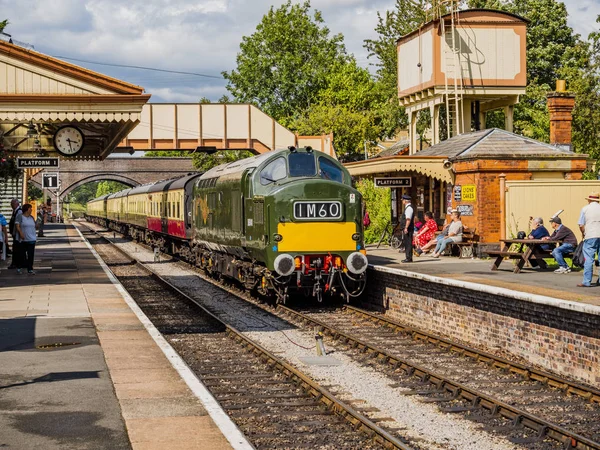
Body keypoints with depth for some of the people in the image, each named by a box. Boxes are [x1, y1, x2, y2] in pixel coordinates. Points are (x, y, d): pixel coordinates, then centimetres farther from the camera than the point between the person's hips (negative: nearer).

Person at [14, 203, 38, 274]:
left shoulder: (31, 218, 14)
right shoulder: (20, 216, -4)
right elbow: (17, 226, -11)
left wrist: (35, 235, 16)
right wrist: (21, 233, -23)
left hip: (31, 239, 5)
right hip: (23, 239, -5)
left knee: (31, 255, -1)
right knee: (22, 254, 3)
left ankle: (30, 269, 0)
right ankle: (19, 267, 19)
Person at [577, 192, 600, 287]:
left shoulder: (585, 209, 1)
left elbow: (581, 225, -3)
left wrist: (583, 233, 14)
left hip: (590, 237, -2)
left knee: (588, 259, -3)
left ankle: (586, 282, -6)